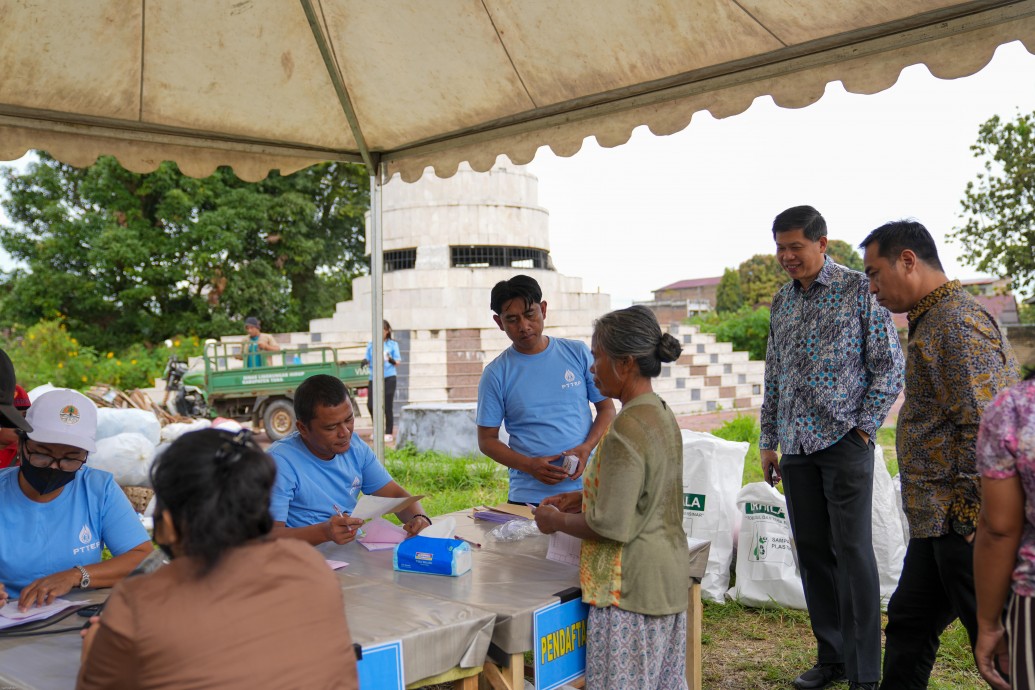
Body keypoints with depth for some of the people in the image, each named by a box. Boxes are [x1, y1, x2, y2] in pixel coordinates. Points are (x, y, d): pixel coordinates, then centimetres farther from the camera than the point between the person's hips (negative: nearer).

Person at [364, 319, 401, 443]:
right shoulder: (371, 345, 11)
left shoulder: (393, 344, 5)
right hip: (374, 378, 3)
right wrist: (365, 361, -13)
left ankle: (389, 433, 8)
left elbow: (397, 362, 3)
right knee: (371, 405, -4)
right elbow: (367, 359, 11)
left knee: (387, 407, -3)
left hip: (388, 378, -3)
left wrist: (392, 360, -20)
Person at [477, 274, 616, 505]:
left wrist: (586, 447, -11)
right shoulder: (496, 373, -1)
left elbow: (607, 409, 8)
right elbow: (487, 440, 2)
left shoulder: (578, 353, 2)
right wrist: (529, 465, -14)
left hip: (586, 486, 1)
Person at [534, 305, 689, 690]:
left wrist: (556, 521, -5)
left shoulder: (626, 430, -21)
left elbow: (612, 526, -21)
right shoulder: (662, 415, 8)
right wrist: (581, 497, 14)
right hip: (669, 578, 9)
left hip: (632, 587, -9)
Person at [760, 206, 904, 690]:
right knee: (812, 552, 9)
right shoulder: (782, 301, 13)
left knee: (852, 551, -4)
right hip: (796, 446, 6)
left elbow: (890, 366, -3)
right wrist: (769, 441, 15)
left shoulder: (859, 290, -3)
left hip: (844, 441, -5)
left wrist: (865, 427, -9)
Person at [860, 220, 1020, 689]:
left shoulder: (958, 322, -16)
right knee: (908, 624, 18)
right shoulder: (934, 321, 15)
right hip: (939, 522, 10)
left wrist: (971, 514, -19)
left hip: (965, 524, -10)